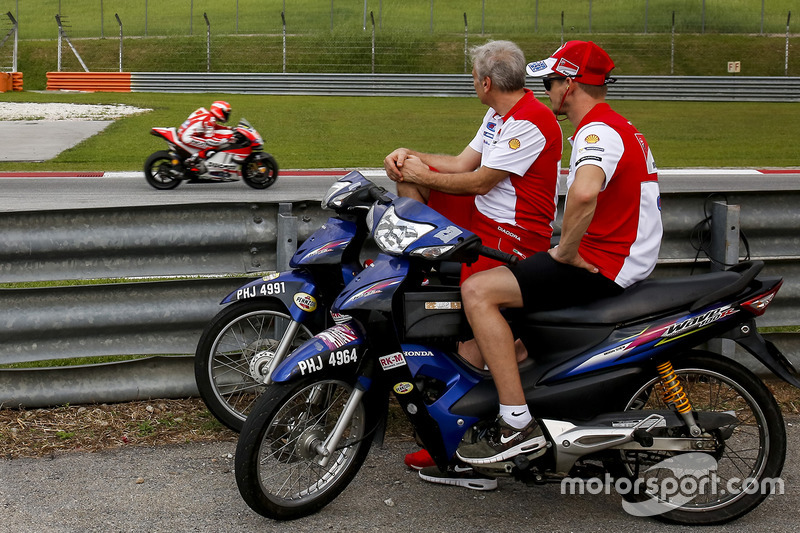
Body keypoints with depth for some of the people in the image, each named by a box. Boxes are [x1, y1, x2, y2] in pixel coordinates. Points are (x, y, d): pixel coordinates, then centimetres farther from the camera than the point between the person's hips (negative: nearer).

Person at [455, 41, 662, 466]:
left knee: (477, 291, -20)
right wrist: (569, 249, 21)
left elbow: (585, 193, -40)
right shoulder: (618, 127, 17)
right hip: (618, 260, 11)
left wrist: (566, 251, -24)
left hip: (601, 266, -11)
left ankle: (518, 426, -21)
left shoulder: (597, 131, -18)